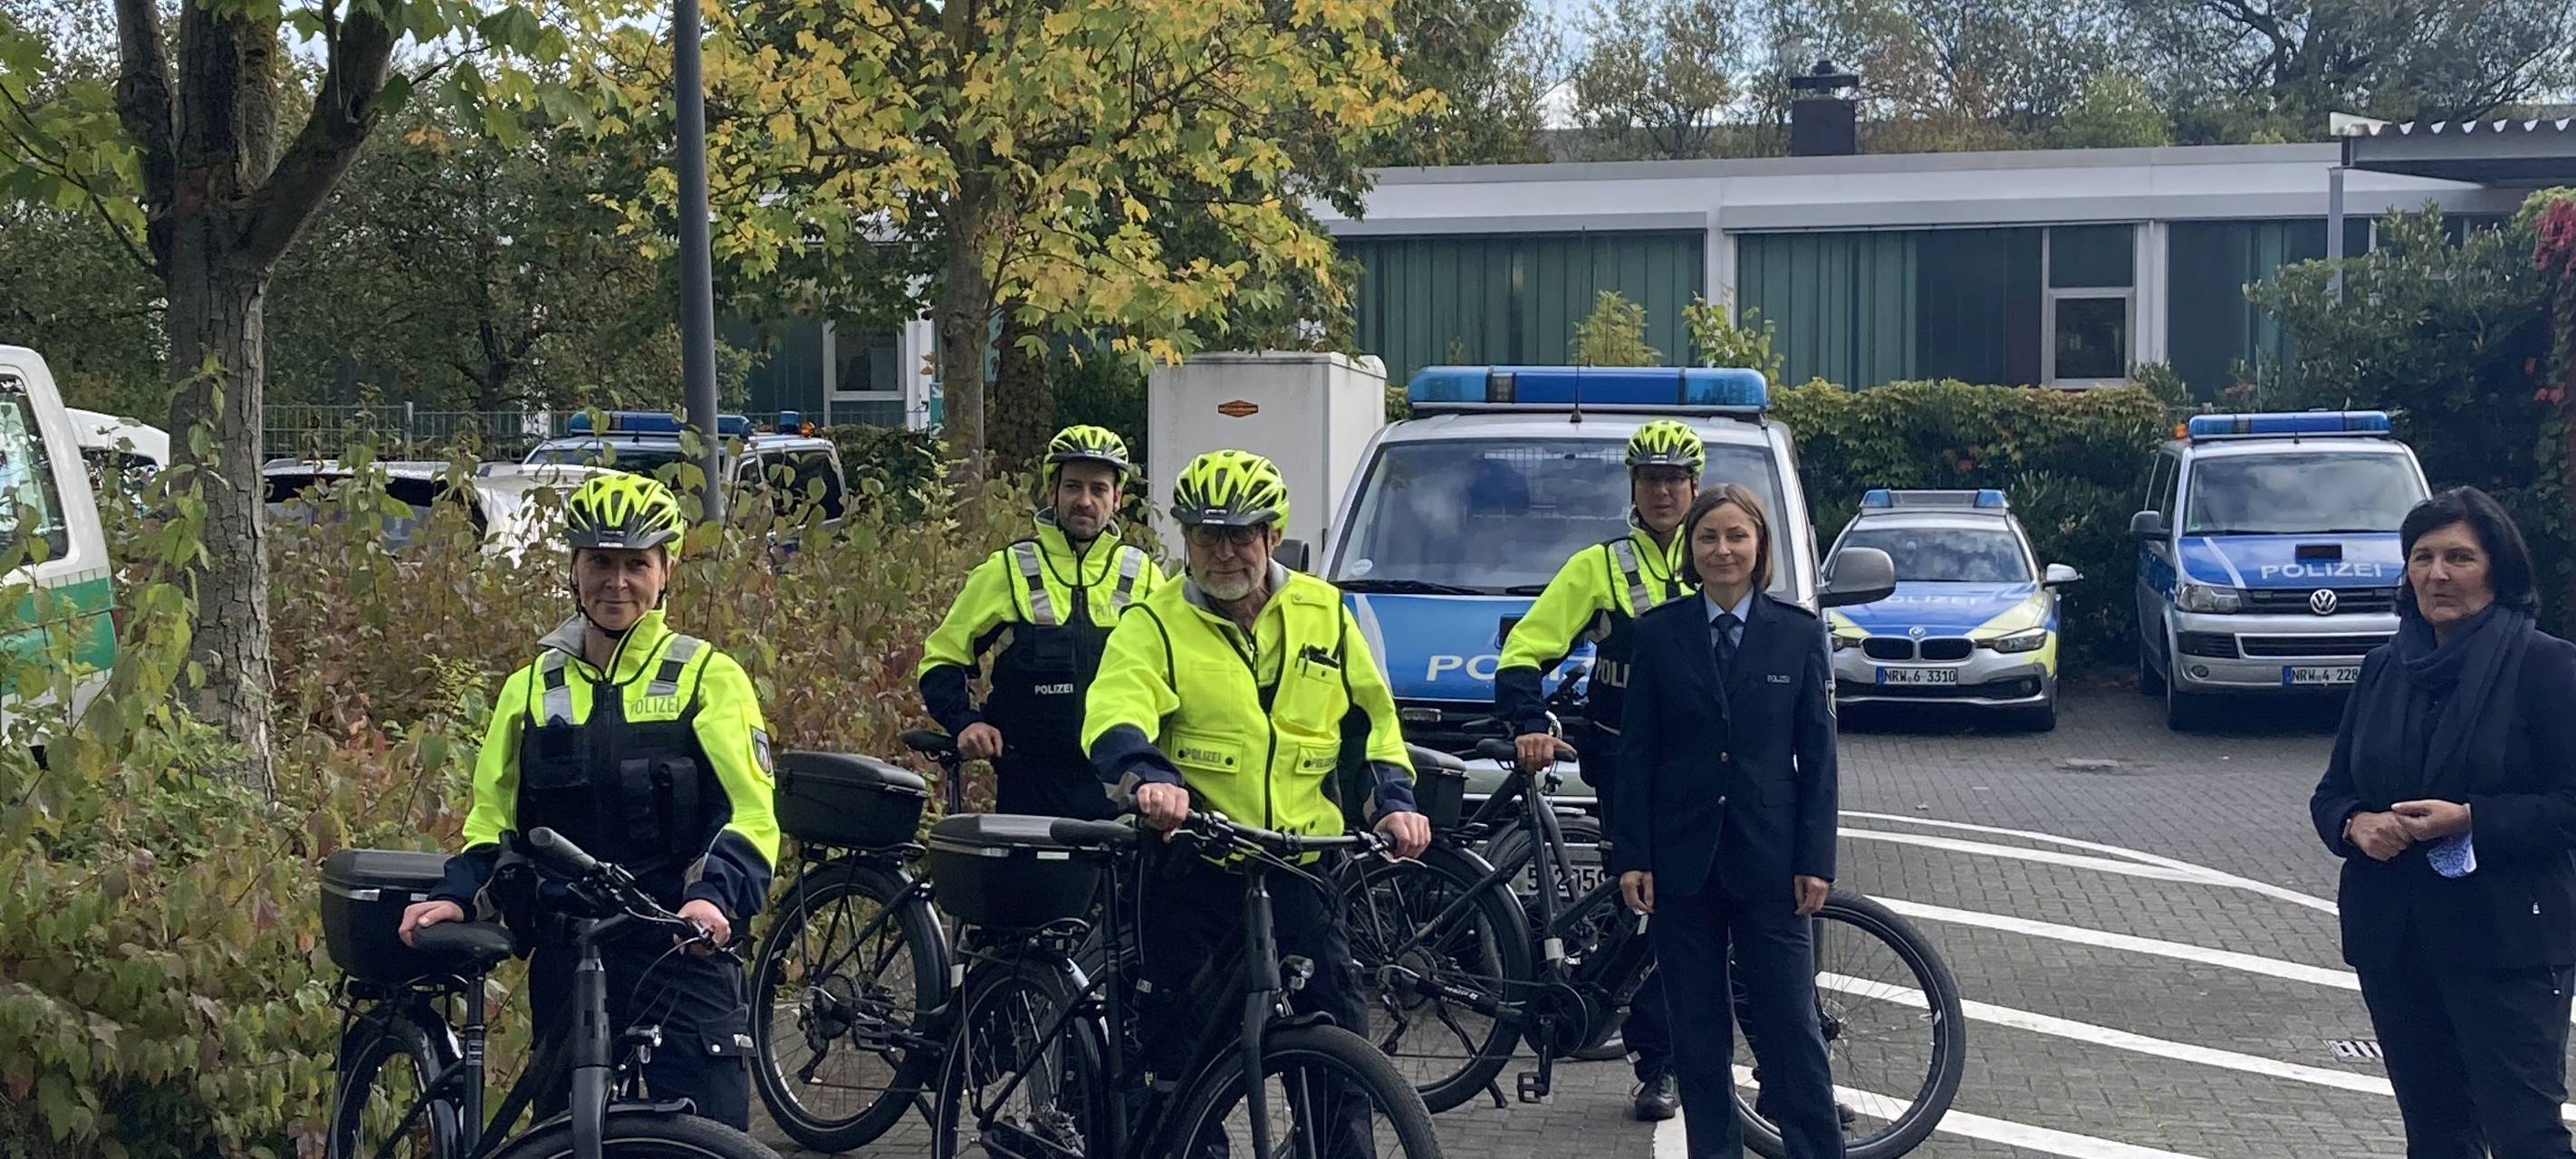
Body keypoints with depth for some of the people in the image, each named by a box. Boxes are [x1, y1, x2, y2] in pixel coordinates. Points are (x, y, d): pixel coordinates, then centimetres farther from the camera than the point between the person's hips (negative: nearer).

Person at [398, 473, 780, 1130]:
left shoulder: (708, 678, 0)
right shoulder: (533, 688, 12)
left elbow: (753, 813, -9)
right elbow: (493, 817, 16)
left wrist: (715, 897, -26)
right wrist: (453, 896, -2)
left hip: (683, 959, -4)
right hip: (565, 962, 4)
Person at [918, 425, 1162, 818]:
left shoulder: (1142, 576, 8)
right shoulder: (1006, 571, 3)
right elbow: (941, 659, 9)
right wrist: (965, 723, -8)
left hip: (1117, 784, 1)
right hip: (1031, 784, -1)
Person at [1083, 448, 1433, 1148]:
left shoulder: (1322, 613, 9)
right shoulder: (1154, 625, -3)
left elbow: (1371, 716, 19)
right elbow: (1115, 712, -21)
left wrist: (1393, 799, 3)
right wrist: (1148, 777, -41)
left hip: (1301, 872, 2)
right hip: (1191, 875, -2)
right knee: (1183, 1061, 2)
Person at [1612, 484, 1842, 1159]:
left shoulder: (1798, 633, 2)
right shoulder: (1659, 633, 2)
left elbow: (1817, 755, 2)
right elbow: (1636, 752, 2)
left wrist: (1816, 861, -4)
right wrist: (1631, 857, -4)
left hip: (1767, 858, -1)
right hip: (1682, 858, 1)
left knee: (1790, 1026, -1)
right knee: (1697, 1028, 7)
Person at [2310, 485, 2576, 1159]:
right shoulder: (2384, 668, 11)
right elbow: (2332, 792, 14)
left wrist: (2469, 820, -22)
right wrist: (2356, 824, -9)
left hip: (2506, 942, -6)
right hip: (2393, 940, 6)